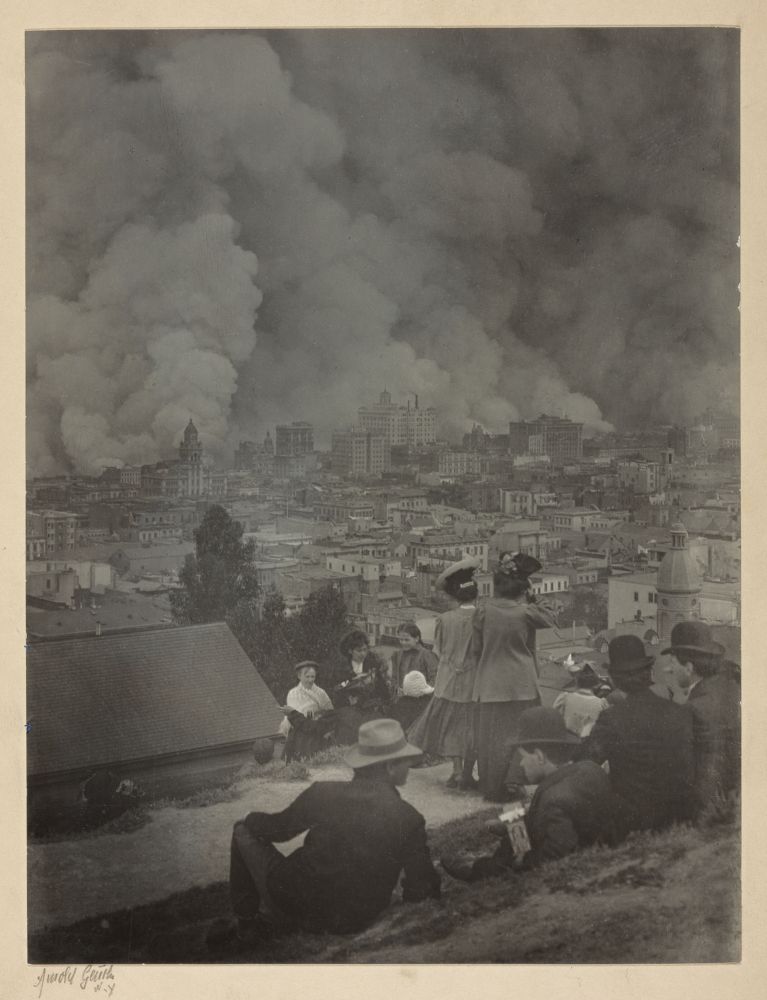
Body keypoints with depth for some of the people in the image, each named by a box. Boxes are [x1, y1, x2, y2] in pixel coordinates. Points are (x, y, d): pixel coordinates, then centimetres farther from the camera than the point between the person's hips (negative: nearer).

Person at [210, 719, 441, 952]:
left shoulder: (324, 793, -14)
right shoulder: (410, 819, -14)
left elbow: (277, 829, 3)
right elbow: (420, 888, -6)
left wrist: (250, 819, 25)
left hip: (298, 904, -2)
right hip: (355, 922, 2)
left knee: (244, 830, 14)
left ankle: (246, 922, 14)